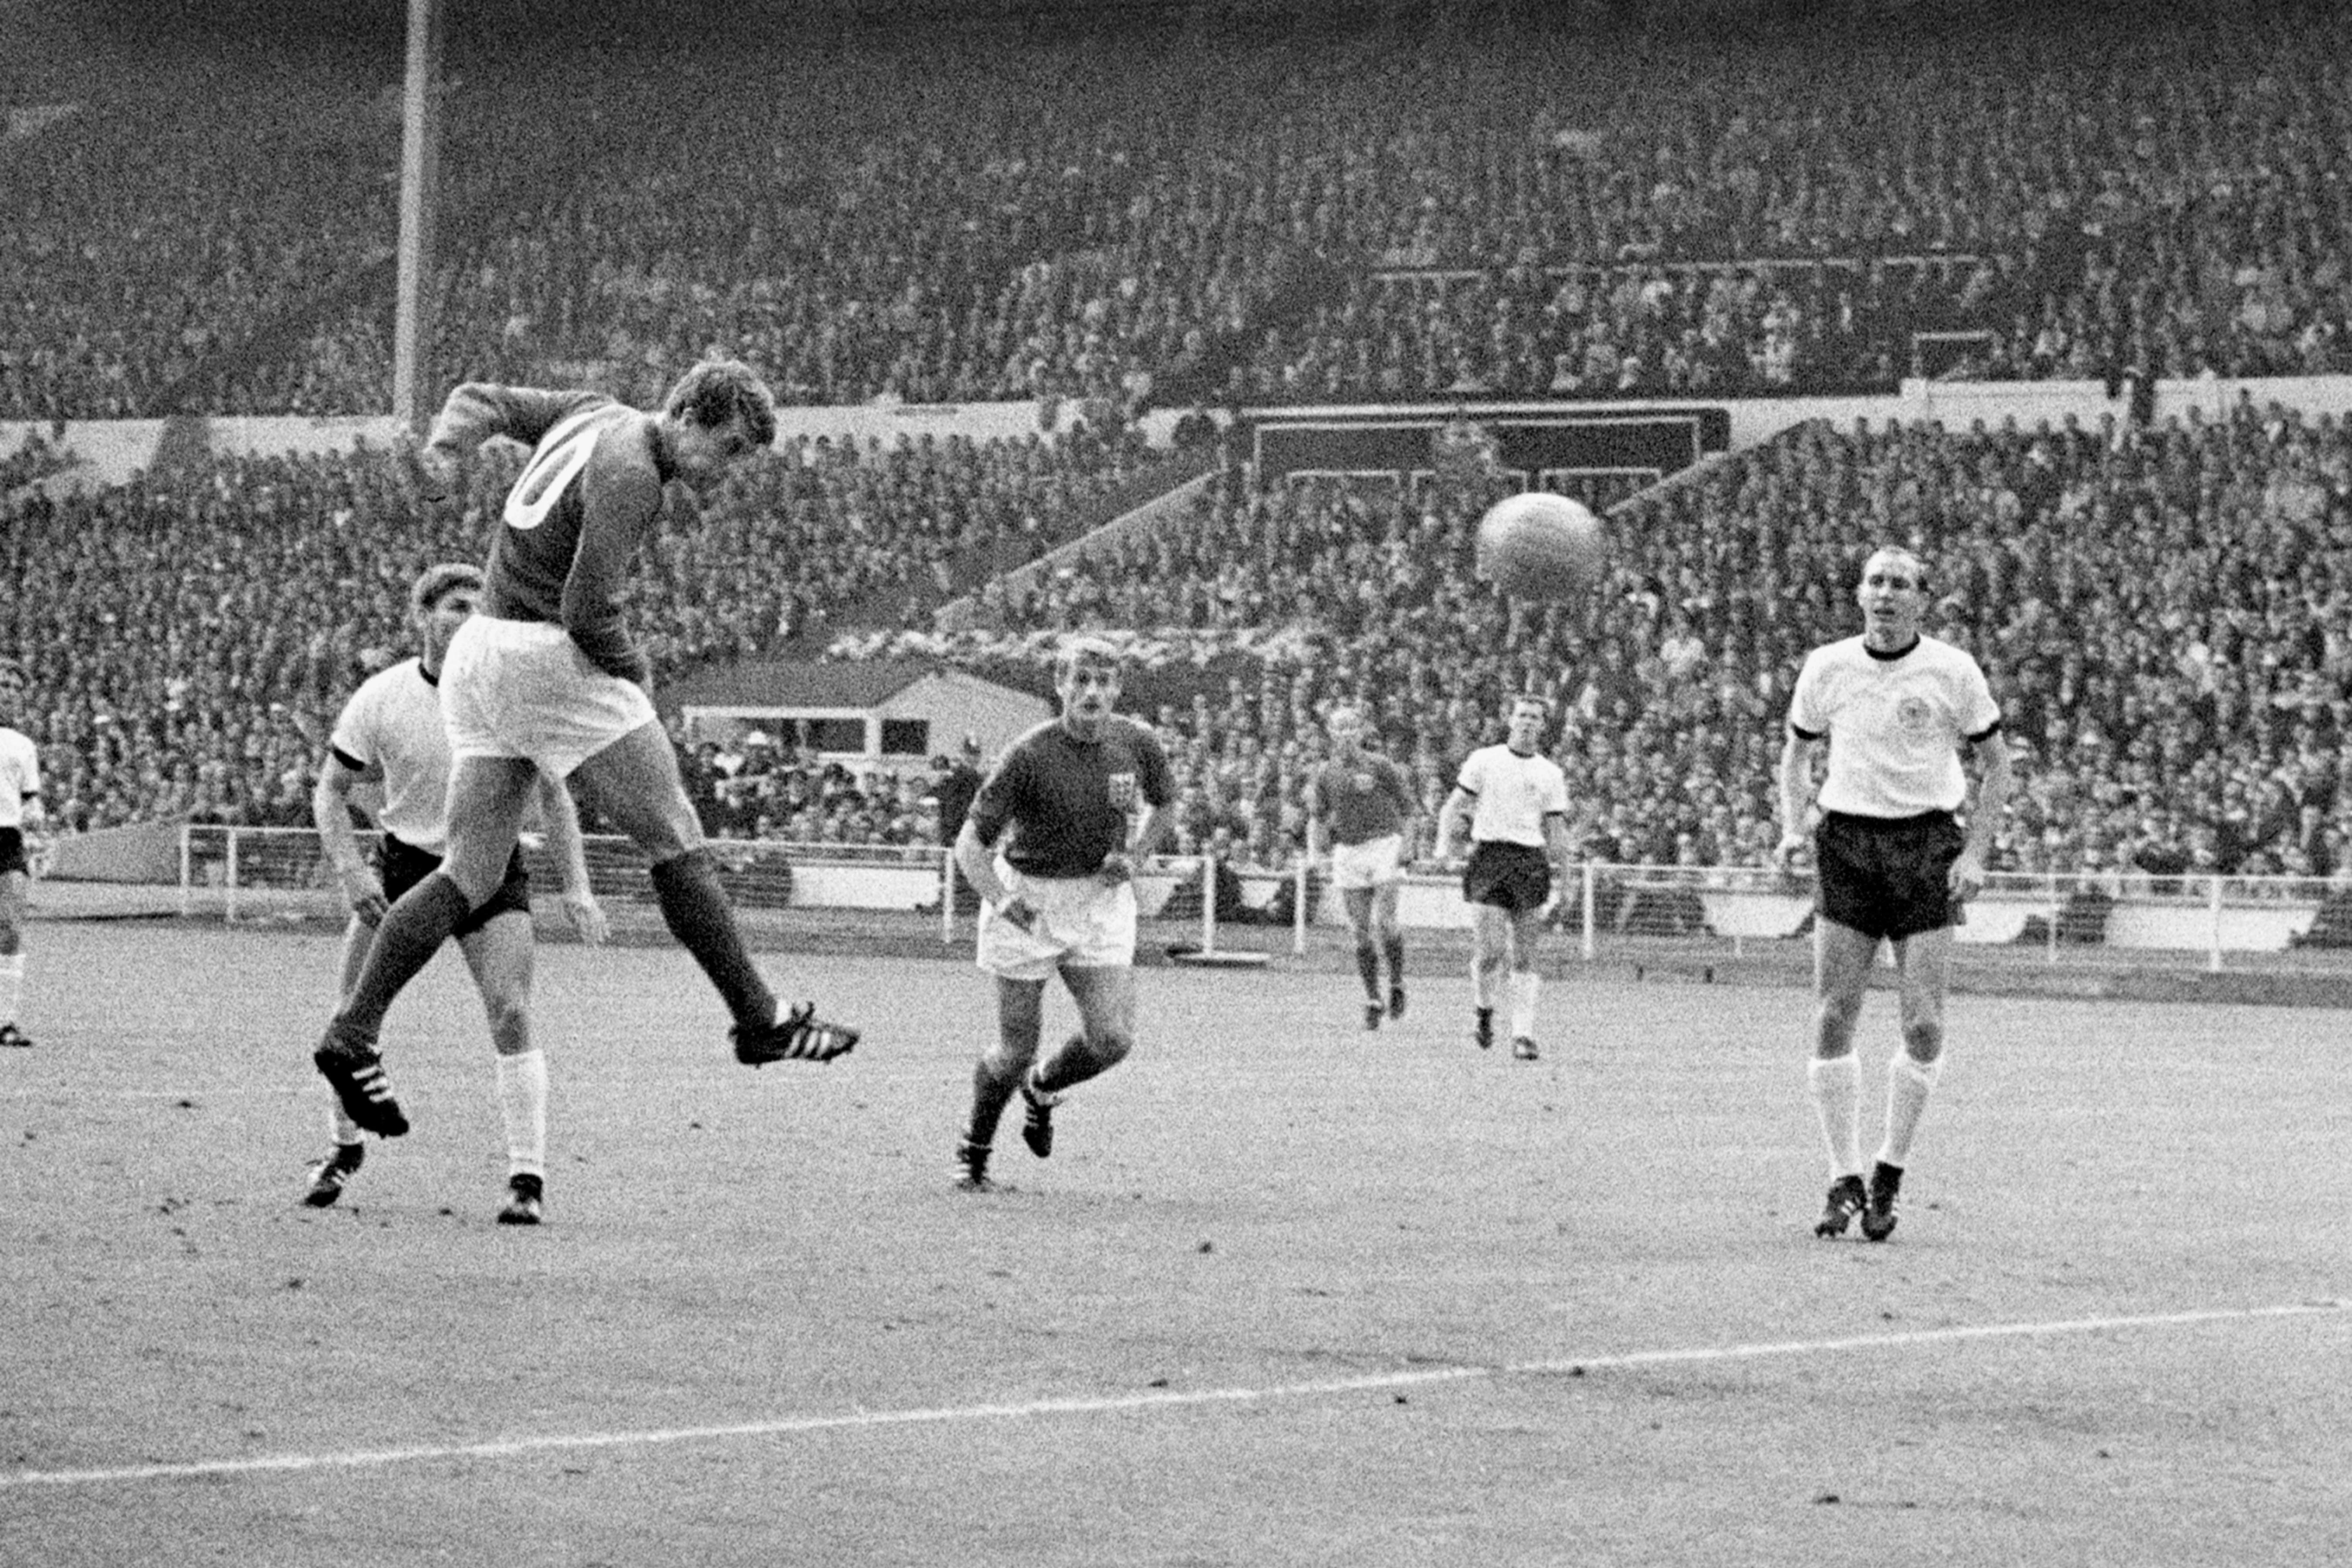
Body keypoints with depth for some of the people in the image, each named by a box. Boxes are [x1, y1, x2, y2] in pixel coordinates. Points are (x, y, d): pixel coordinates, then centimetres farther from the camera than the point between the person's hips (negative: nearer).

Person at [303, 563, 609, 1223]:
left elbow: (553, 795, 0)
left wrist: (577, 889, -8)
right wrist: (351, 871, -17)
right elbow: (329, 792, -1)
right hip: (404, 864, 1)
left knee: (511, 1016, -17)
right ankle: (345, 1150, 24)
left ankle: (528, 1179, -14)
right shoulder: (381, 698, -10)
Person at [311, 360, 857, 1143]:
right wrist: (633, 667, -3)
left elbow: (480, 400, 20)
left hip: (480, 649, 10)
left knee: (472, 872, 6)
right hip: (549, 658, -10)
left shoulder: (597, 414, 14)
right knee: (674, 841, -1)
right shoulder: (629, 474, -16)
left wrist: (446, 452, 1)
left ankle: (352, 1034, -3)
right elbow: (586, 609, -22)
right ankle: (759, 1021, 4)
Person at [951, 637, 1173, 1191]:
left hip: (1101, 900, 3)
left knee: (1113, 1038, -10)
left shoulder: (1138, 744, -6)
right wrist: (1001, 899, -34)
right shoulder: (1030, 756, -17)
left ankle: (1043, 1089, 24)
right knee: (1016, 1050, -1)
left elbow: (1163, 805, 16)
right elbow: (971, 844, -16)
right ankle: (973, 1151, 26)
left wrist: (1133, 857, -2)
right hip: (1029, 904, -3)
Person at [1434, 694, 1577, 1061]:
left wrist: (1561, 882, 11)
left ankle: (1523, 1034, -2)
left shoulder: (1550, 775, 11)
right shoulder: (1484, 761, 6)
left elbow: (1556, 831, 14)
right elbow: (1456, 807, 7)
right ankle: (1484, 1014, 13)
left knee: (1524, 959, -2)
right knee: (1491, 951, -11)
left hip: (1532, 862, 2)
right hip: (1489, 857, -2)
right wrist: (1445, 843, -10)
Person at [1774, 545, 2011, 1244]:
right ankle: (1845, 1181, 2)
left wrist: (1975, 852, -4)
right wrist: (1793, 829, 1)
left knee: (1924, 1027, -7)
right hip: (1847, 842, 1)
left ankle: (1889, 1173, 10)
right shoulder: (1826, 667, 3)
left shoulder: (1953, 671, -2)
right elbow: (1797, 752, 17)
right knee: (1832, 1020, -7)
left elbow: (1995, 763, 6)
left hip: (1928, 845, -1)